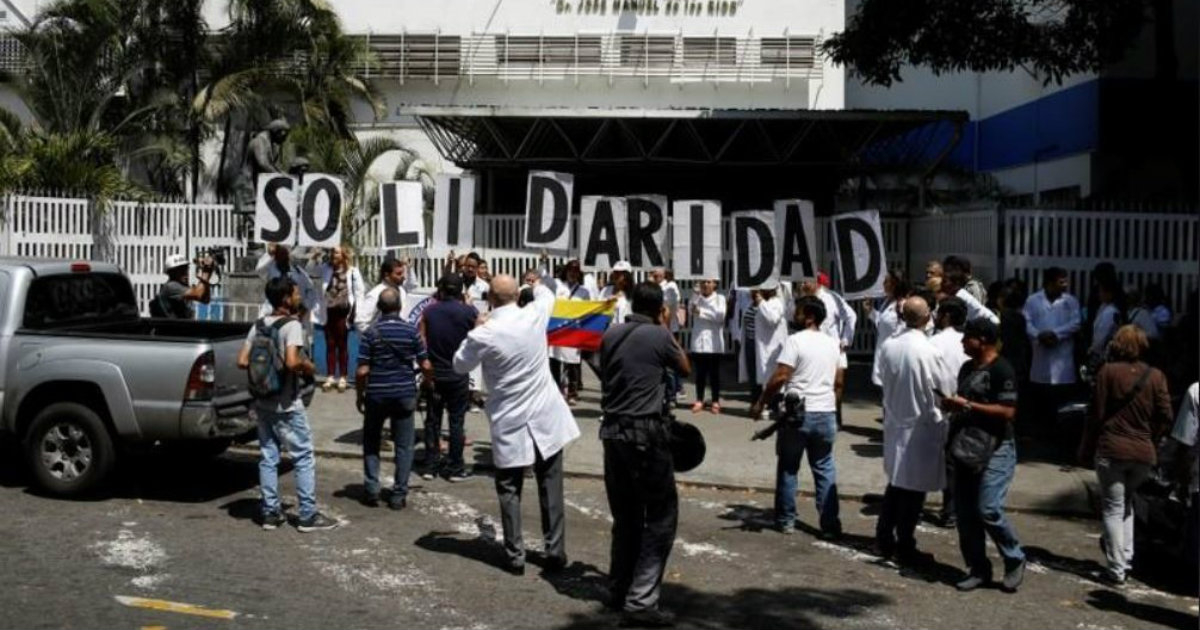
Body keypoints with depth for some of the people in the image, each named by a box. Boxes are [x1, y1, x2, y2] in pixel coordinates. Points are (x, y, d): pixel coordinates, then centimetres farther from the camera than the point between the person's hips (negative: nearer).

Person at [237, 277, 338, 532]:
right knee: (304, 457, 1)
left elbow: (242, 361, 4)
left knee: (268, 457, 12)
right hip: (286, 405, -7)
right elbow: (292, 362, -27)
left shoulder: (258, 326, 7)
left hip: (262, 403, 7)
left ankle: (270, 512, 16)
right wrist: (309, 366, -8)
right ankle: (308, 515, 2)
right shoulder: (291, 325, -15)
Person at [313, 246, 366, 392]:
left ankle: (343, 378, 13)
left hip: (342, 311, -3)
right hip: (328, 311, 3)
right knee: (330, 345, 8)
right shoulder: (326, 269, 5)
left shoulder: (352, 272, -6)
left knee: (342, 345, 5)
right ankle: (330, 377, 15)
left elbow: (359, 291, -6)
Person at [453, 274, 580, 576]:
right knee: (551, 488, 11)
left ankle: (515, 556, 11)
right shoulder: (535, 315, -7)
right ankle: (555, 551, 17)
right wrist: (537, 285, 41)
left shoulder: (483, 335, -16)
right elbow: (547, 295, 19)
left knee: (509, 490, 9)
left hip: (510, 423, -3)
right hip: (546, 416, 3)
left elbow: (460, 366, 2)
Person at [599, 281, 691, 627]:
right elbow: (686, 368, 9)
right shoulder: (659, 336, -7)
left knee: (626, 514, 17)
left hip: (612, 430, 7)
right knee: (661, 515, -1)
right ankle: (640, 601, -7)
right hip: (645, 432, -6)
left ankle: (618, 591, 26)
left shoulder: (611, 334, 8)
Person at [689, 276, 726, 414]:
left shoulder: (720, 298, 4)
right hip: (698, 342, 2)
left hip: (714, 343, -2)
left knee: (714, 373, 4)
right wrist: (698, 294, -14)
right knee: (700, 373, 6)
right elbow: (692, 310, -9)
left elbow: (720, 315, -12)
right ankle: (699, 401, 13)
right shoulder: (696, 297, 10)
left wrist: (702, 313, -10)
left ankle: (715, 401, 10)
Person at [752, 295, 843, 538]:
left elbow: (780, 377, -16)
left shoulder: (795, 341, -10)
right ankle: (830, 524, 7)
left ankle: (786, 520, 16)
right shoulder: (833, 343, 9)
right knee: (825, 469, 10)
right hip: (826, 413, 5)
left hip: (797, 413, -4)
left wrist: (761, 403, -8)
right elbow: (838, 380, 16)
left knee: (788, 467, 9)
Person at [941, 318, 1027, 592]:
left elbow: (1008, 411, -20)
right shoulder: (967, 368, 15)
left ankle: (1015, 560, 8)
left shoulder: (1002, 370, -11)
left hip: (995, 449, -8)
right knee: (965, 511, 6)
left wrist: (967, 405, -20)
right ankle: (978, 569, 15)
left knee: (988, 510, -13)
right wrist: (952, 406, 5)